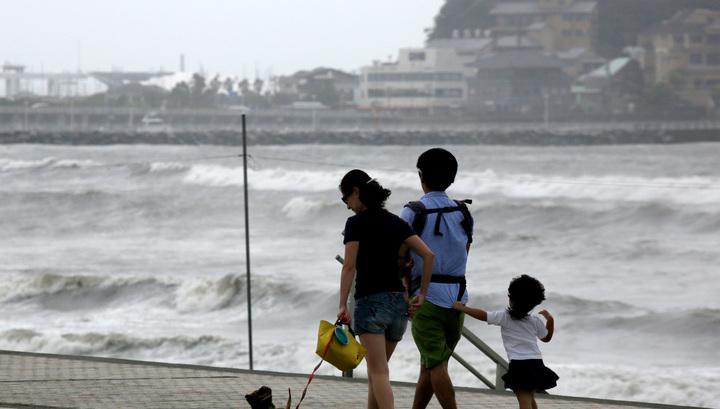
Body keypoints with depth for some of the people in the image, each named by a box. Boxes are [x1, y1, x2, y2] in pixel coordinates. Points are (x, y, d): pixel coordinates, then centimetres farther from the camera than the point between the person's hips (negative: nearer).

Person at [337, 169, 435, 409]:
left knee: (379, 372, -9)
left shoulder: (356, 223, -6)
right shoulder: (396, 222, 11)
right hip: (399, 302, 7)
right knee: (376, 370, 19)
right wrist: (422, 293, 9)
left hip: (370, 301, -7)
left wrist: (343, 305, -9)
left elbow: (349, 267, -11)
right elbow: (428, 255, 6)